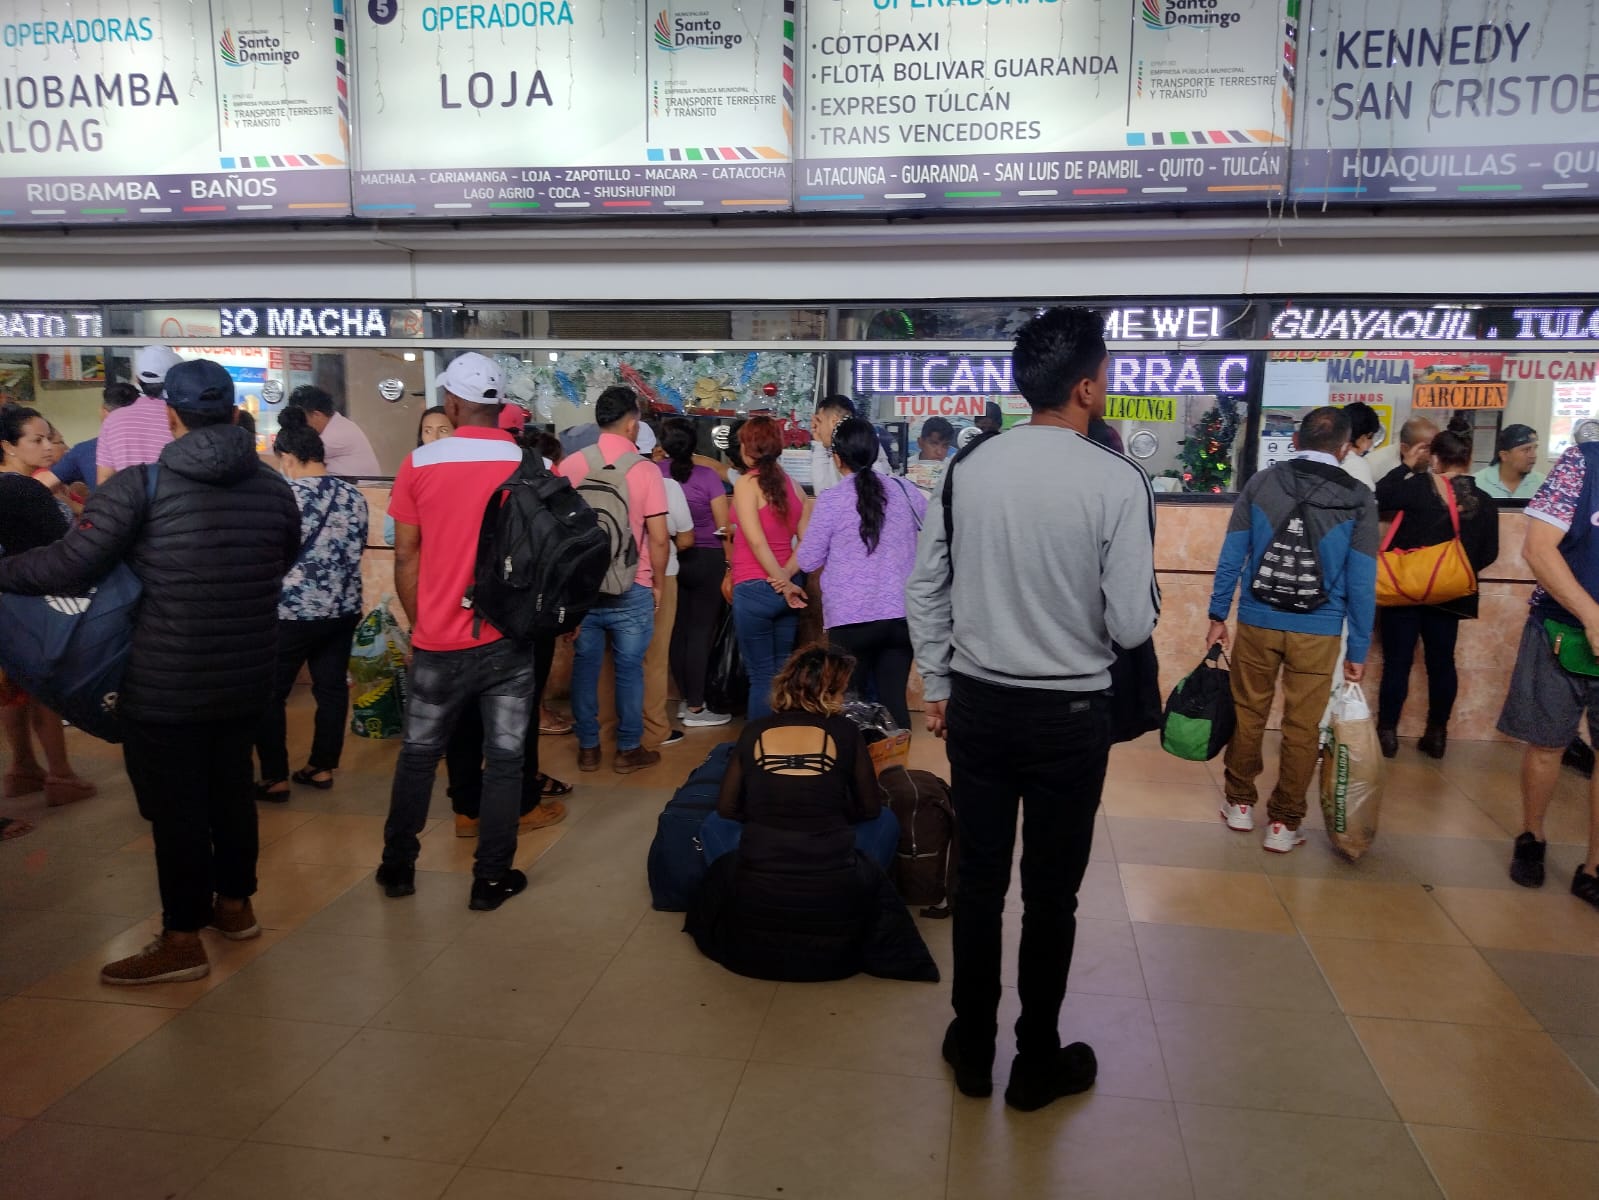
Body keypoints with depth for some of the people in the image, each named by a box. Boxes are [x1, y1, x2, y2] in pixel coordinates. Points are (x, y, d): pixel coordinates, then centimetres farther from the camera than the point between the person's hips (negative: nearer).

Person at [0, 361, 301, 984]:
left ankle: (182, 939, 15)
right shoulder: (274, 486, 2)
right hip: (246, 677, 5)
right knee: (231, 788, 19)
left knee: (175, 806, 5)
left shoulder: (140, 485, -14)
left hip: (164, 685, -5)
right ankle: (235, 904, 34)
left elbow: (69, 566, -14)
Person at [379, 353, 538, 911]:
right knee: (504, 760, 9)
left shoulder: (418, 463, -5)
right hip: (509, 639, 0)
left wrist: (418, 626, 11)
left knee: (418, 755, 17)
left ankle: (397, 867, 30)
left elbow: (406, 557, -1)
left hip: (440, 641, 1)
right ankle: (491, 878, 15)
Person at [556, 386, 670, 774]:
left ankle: (588, 747, 21)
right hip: (631, 589, -3)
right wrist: (658, 584, 5)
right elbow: (658, 538, -10)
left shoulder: (570, 465, -1)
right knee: (629, 669, 8)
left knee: (585, 666, 12)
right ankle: (628, 750, 17)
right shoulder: (645, 470, -9)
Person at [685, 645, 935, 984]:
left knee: (714, 825, 29)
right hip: (836, 902, -1)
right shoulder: (844, 731, 3)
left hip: (756, 901, 2)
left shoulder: (754, 731, 6)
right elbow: (870, 809, 13)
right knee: (885, 820, 24)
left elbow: (726, 809, 14)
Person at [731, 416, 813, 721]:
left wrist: (783, 583, -12)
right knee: (783, 671, 14)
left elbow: (756, 541, -16)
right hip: (785, 590, 6)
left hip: (754, 589, -6)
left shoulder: (747, 483, -9)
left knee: (761, 675, 1)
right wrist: (785, 577, -6)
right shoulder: (791, 484, 7)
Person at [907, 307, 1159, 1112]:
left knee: (978, 879, 16)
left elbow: (926, 590, 2)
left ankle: (972, 1046, 33)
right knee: (1050, 894, 13)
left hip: (978, 704, 3)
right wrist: (1144, 596, 9)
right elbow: (1132, 624, -13)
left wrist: (938, 689, 13)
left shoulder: (967, 468, -4)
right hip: (1069, 714, -3)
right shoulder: (1117, 482, -15)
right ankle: (1037, 1063, 30)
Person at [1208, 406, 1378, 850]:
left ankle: (1240, 804, 28)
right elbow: (1361, 582, -3)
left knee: (1247, 714, 15)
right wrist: (1357, 650, 3)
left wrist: (1218, 616, 8)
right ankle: (1283, 823, 16)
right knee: (1302, 729, 8)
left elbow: (1231, 557, 0)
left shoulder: (1260, 484, -1)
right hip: (1318, 631, -1)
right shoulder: (1359, 499, -3)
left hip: (1257, 623, 1)